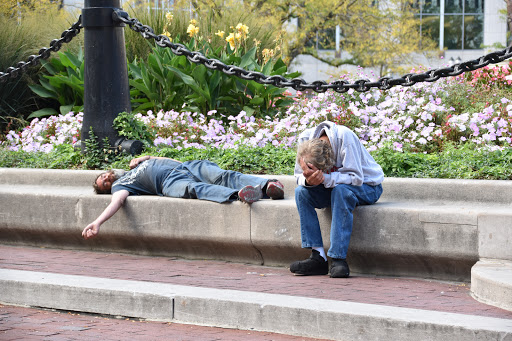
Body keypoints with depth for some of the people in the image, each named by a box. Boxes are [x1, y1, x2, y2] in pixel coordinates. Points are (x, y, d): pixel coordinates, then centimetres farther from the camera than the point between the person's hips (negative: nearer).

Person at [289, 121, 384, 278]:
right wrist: (308, 181, -33)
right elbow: (300, 176, -9)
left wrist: (324, 178, -42)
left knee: (341, 190, -37)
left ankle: (338, 259, -35)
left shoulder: (345, 137, -33)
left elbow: (356, 177, -33)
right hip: (333, 186, 5)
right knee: (302, 191, -20)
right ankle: (318, 257, -22)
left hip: (367, 186, -5)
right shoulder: (305, 138, -18)